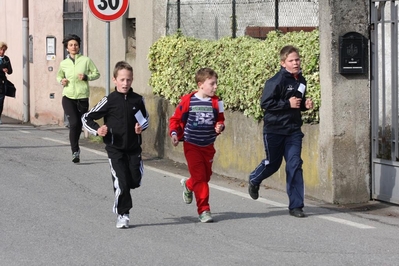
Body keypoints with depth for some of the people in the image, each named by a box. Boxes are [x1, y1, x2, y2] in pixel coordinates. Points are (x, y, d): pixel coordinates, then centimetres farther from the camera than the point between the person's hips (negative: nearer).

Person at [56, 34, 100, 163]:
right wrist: (61, 81, 1)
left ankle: (75, 148, 30)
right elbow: (59, 76, 24)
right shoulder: (63, 63, 6)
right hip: (68, 97, 0)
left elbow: (96, 74, 7)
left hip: (82, 97, 0)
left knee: (79, 124, 6)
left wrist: (86, 77, -11)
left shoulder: (86, 60, 0)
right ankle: (75, 151, -9)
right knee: (73, 123, -15)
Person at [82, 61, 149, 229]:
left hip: (133, 147, 3)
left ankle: (119, 204, 32)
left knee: (135, 181, 1)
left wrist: (142, 127, -4)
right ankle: (122, 215, 7)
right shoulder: (109, 101, -8)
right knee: (121, 182, -8)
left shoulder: (138, 100, 0)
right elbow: (86, 118, -2)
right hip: (115, 148, -3)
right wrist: (97, 130, -17)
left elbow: (146, 118, 18)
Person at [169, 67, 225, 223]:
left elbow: (220, 120, 10)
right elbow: (175, 119, -1)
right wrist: (174, 133, -15)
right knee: (199, 177, -7)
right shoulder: (188, 101, -11)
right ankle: (203, 210, -2)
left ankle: (188, 185, 47)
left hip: (208, 146, 4)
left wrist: (219, 127, -12)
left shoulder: (215, 102, -3)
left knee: (206, 175, 14)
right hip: (192, 145, -4)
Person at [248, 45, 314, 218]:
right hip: (274, 129, -5)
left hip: (293, 130, 5)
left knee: (294, 165, -4)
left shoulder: (301, 80, 7)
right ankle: (254, 180, 43)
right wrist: (288, 104, -23)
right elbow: (265, 103, -20)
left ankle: (296, 206, -2)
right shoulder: (277, 81, -15)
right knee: (273, 163, 10)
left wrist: (306, 105, 1)